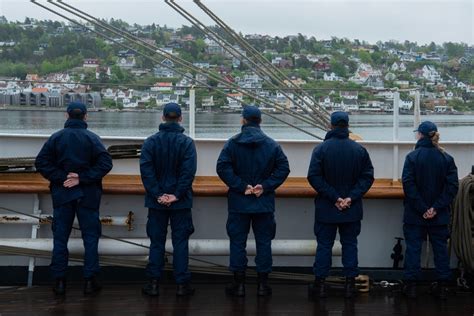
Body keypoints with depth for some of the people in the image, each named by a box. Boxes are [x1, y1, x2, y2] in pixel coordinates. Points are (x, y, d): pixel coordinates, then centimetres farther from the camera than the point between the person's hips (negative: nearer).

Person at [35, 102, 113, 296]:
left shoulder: (56, 137, -1)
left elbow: (41, 162, -7)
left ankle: (59, 281, 10)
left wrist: (61, 177, -9)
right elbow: (106, 163, -15)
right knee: (90, 237, 7)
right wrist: (82, 178, -14)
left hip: (62, 194, 1)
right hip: (87, 195, -1)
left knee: (60, 237, 9)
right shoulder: (91, 138, -6)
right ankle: (90, 280, 7)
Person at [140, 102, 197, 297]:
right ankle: (182, 284, 7)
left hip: (157, 201, 1)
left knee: (156, 241, 9)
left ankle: (154, 283, 10)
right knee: (180, 241, 5)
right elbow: (189, 171, -13)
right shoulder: (187, 142, -5)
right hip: (180, 202, -1)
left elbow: (146, 170, -8)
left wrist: (157, 194, -8)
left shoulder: (151, 142, -1)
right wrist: (177, 195, -11)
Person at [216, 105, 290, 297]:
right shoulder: (272, 145, 1)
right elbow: (283, 168, -5)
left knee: (237, 241, 7)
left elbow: (222, 167, -14)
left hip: (239, 202, -1)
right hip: (264, 203, 1)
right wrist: (265, 186, -8)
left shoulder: (232, 143, -4)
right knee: (264, 242, 8)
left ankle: (239, 283, 9)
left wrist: (241, 186, -12)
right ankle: (263, 283, 10)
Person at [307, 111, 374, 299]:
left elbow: (314, 176, -15)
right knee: (350, 244, 11)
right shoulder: (359, 150, -1)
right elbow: (368, 176, -5)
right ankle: (350, 283, 12)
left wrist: (334, 197, -13)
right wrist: (351, 197, -10)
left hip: (326, 208, -2)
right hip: (352, 210, 2)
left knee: (324, 245, 7)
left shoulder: (321, 149, -9)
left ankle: (320, 283, 9)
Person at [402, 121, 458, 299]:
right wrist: (436, 207, -12)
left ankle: (411, 285, 10)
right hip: (439, 216, 2)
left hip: (415, 215, -2)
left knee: (413, 247, 7)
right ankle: (442, 286, 15)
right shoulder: (446, 158, -1)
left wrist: (421, 208, -14)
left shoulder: (412, 157, -9)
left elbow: (408, 184, -16)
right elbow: (452, 186, -8)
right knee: (440, 247, 11)